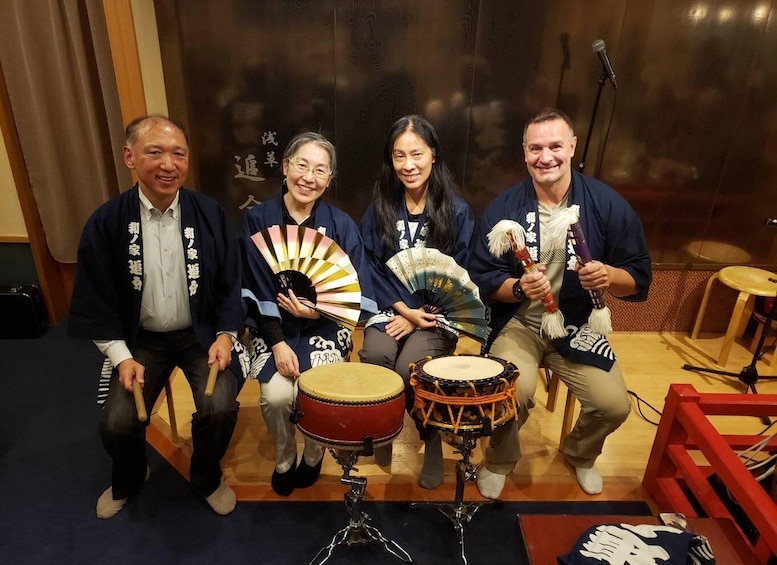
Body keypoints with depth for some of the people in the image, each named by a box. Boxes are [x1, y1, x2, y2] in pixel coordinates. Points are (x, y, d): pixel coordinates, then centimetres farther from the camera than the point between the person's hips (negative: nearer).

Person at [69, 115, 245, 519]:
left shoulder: (209, 213, -8)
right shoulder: (105, 223, -9)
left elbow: (231, 282, -1)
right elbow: (96, 298, -3)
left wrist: (226, 334, -11)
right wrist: (121, 356, -11)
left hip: (201, 333, 0)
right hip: (141, 339, 1)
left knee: (219, 409, -20)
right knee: (116, 423, -12)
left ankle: (207, 479, 15)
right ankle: (127, 481, 27)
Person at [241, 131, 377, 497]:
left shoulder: (341, 225, -4)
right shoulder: (259, 220, -4)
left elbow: (356, 292, -3)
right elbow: (257, 290, -7)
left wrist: (319, 311, -19)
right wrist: (278, 343, -16)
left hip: (325, 326, 0)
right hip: (273, 326, 1)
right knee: (276, 395, -21)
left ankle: (313, 456, 13)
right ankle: (283, 460, 14)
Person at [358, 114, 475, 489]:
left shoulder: (457, 211, -2)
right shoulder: (380, 207, 4)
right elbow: (371, 266, 1)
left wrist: (419, 315, -12)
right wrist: (401, 308, -11)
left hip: (437, 312, -2)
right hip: (390, 308, 2)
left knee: (409, 369, -27)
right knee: (374, 358, -26)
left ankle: (431, 436, 5)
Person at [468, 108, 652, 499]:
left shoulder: (607, 204, -6)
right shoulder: (503, 208, -7)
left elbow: (639, 279, -4)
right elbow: (481, 279, -5)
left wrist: (609, 276, -26)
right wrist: (518, 287, -25)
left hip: (578, 325, 2)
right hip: (517, 323, -1)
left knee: (614, 405, -13)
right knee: (512, 393, -25)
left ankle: (580, 454, 26)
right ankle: (500, 460, 12)